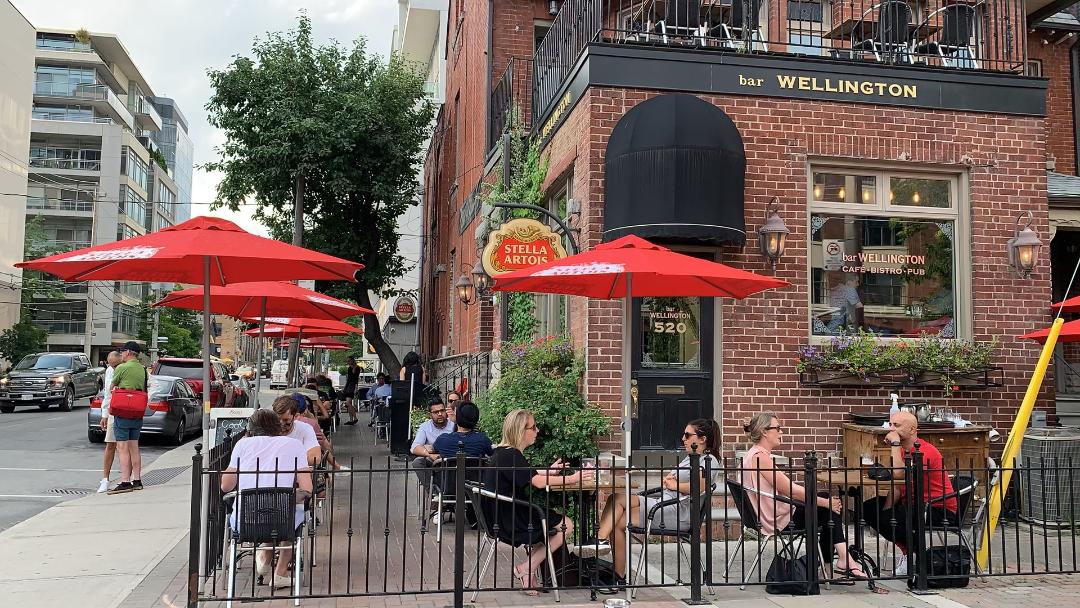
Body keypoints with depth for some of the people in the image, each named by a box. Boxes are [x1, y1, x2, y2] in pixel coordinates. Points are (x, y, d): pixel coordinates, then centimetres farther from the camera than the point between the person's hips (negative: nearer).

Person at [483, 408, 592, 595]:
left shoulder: (501, 452, 11)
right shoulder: (511, 455, -19)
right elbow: (538, 482, -27)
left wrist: (549, 471, 26)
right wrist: (572, 479, -21)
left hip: (502, 515, 10)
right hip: (510, 521, -10)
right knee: (566, 525, -3)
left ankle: (529, 572, 12)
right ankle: (527, 569, 0)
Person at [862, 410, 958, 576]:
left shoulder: (926, 451, -20)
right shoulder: (902, 450, 9)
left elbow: (899, 475, -35)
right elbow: (897, 487, 7)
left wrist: (895, 444, -25)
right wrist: (885, 511, -9)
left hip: (941, 511, -9)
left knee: (888, 519, -28)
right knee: (869, 508, 3)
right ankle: (908, 551, 7)